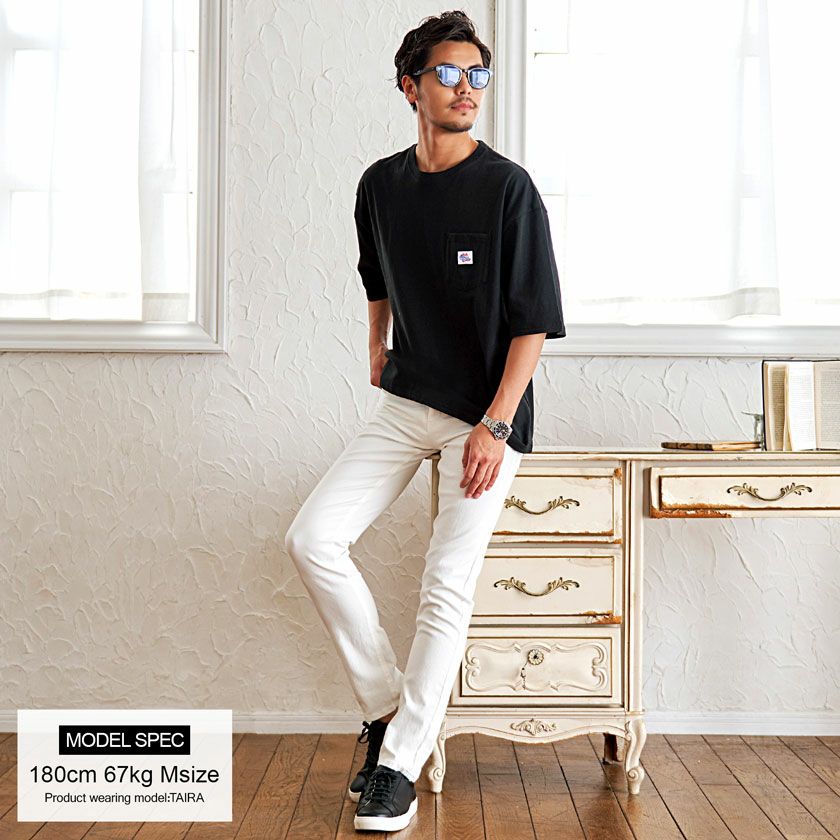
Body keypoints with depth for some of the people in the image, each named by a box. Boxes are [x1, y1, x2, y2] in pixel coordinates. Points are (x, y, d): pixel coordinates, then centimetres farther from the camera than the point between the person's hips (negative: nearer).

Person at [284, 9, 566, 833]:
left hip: (487, 416, -5)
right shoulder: (381, 184, 5)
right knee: (312, 537, -8)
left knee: (447, 587, -5)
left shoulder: (508, 188, -10)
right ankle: (385, 701, 10)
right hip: (405, 403, 5)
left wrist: (494, 427, -18)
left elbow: (535, 322, -12)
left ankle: (399, 766, 8)